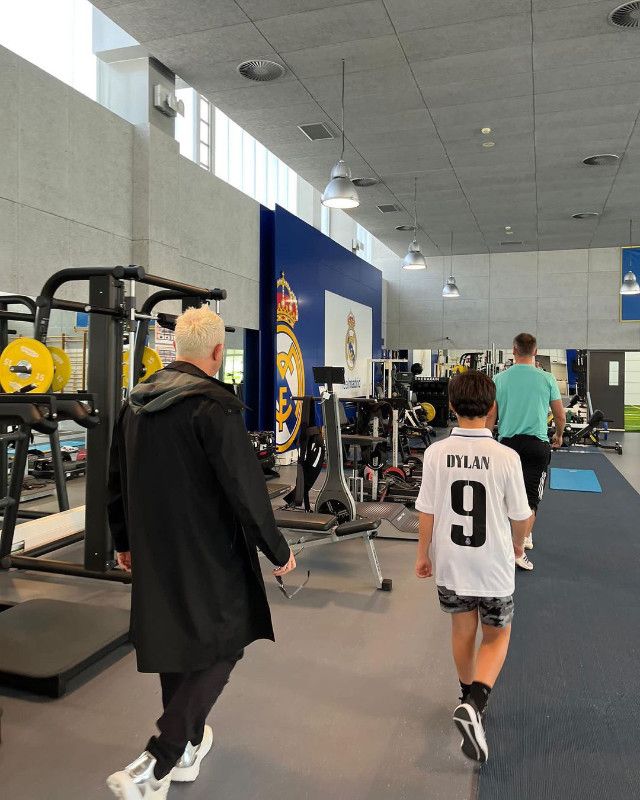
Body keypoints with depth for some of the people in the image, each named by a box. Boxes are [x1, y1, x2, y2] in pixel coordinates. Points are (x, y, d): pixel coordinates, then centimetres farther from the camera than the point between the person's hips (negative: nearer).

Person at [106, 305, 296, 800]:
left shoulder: (139, 402, 5)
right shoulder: (215, 407, -19)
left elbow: (117, 482, 12)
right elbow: (246, 490, -20)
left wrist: (125, 541, 24)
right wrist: (278, 551, -8)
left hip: (155, 554, 8)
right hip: (209, 556, -7)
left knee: (173, 644, 21)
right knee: (219, 649, 8)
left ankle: (189, 747, 38)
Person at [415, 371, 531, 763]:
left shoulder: (436, 454, -12)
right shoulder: (506, 457, -17)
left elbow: (427, 511, -5)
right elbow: (520, 515, -6)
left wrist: (423, 553, 10)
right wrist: (518, 543, 15)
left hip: (450, 561, 2)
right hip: (493, 564, -2)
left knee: (463, 630, 22)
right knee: (497, 636, 16)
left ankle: (470, 698, 40)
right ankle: (474, 705, -3)